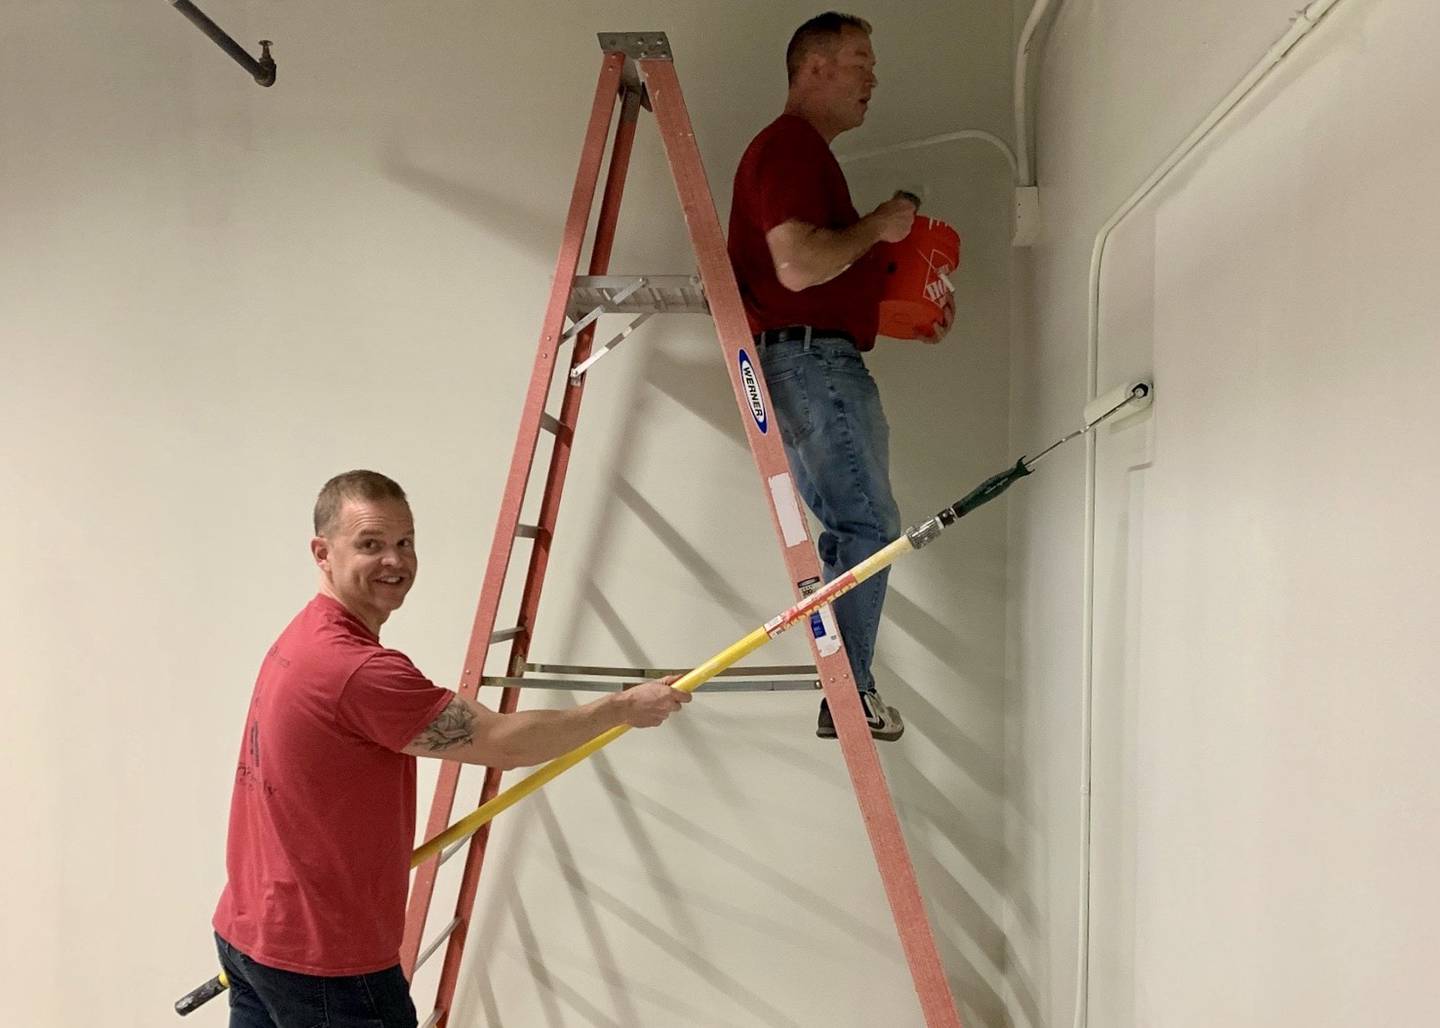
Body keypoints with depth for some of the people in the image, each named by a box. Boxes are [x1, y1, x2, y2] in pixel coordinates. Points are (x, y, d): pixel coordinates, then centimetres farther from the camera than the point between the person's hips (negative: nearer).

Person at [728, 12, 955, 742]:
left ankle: (848, 689, 18)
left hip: (829, 363, 11)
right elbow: (798, 266, -24)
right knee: (868, 523, -9)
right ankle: (848, 695, -2)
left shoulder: (808, 153, 24)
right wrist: (876, 227, -10)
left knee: (855, 527, 12)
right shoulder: (787, 147, -10)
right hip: (806, 359, -11)